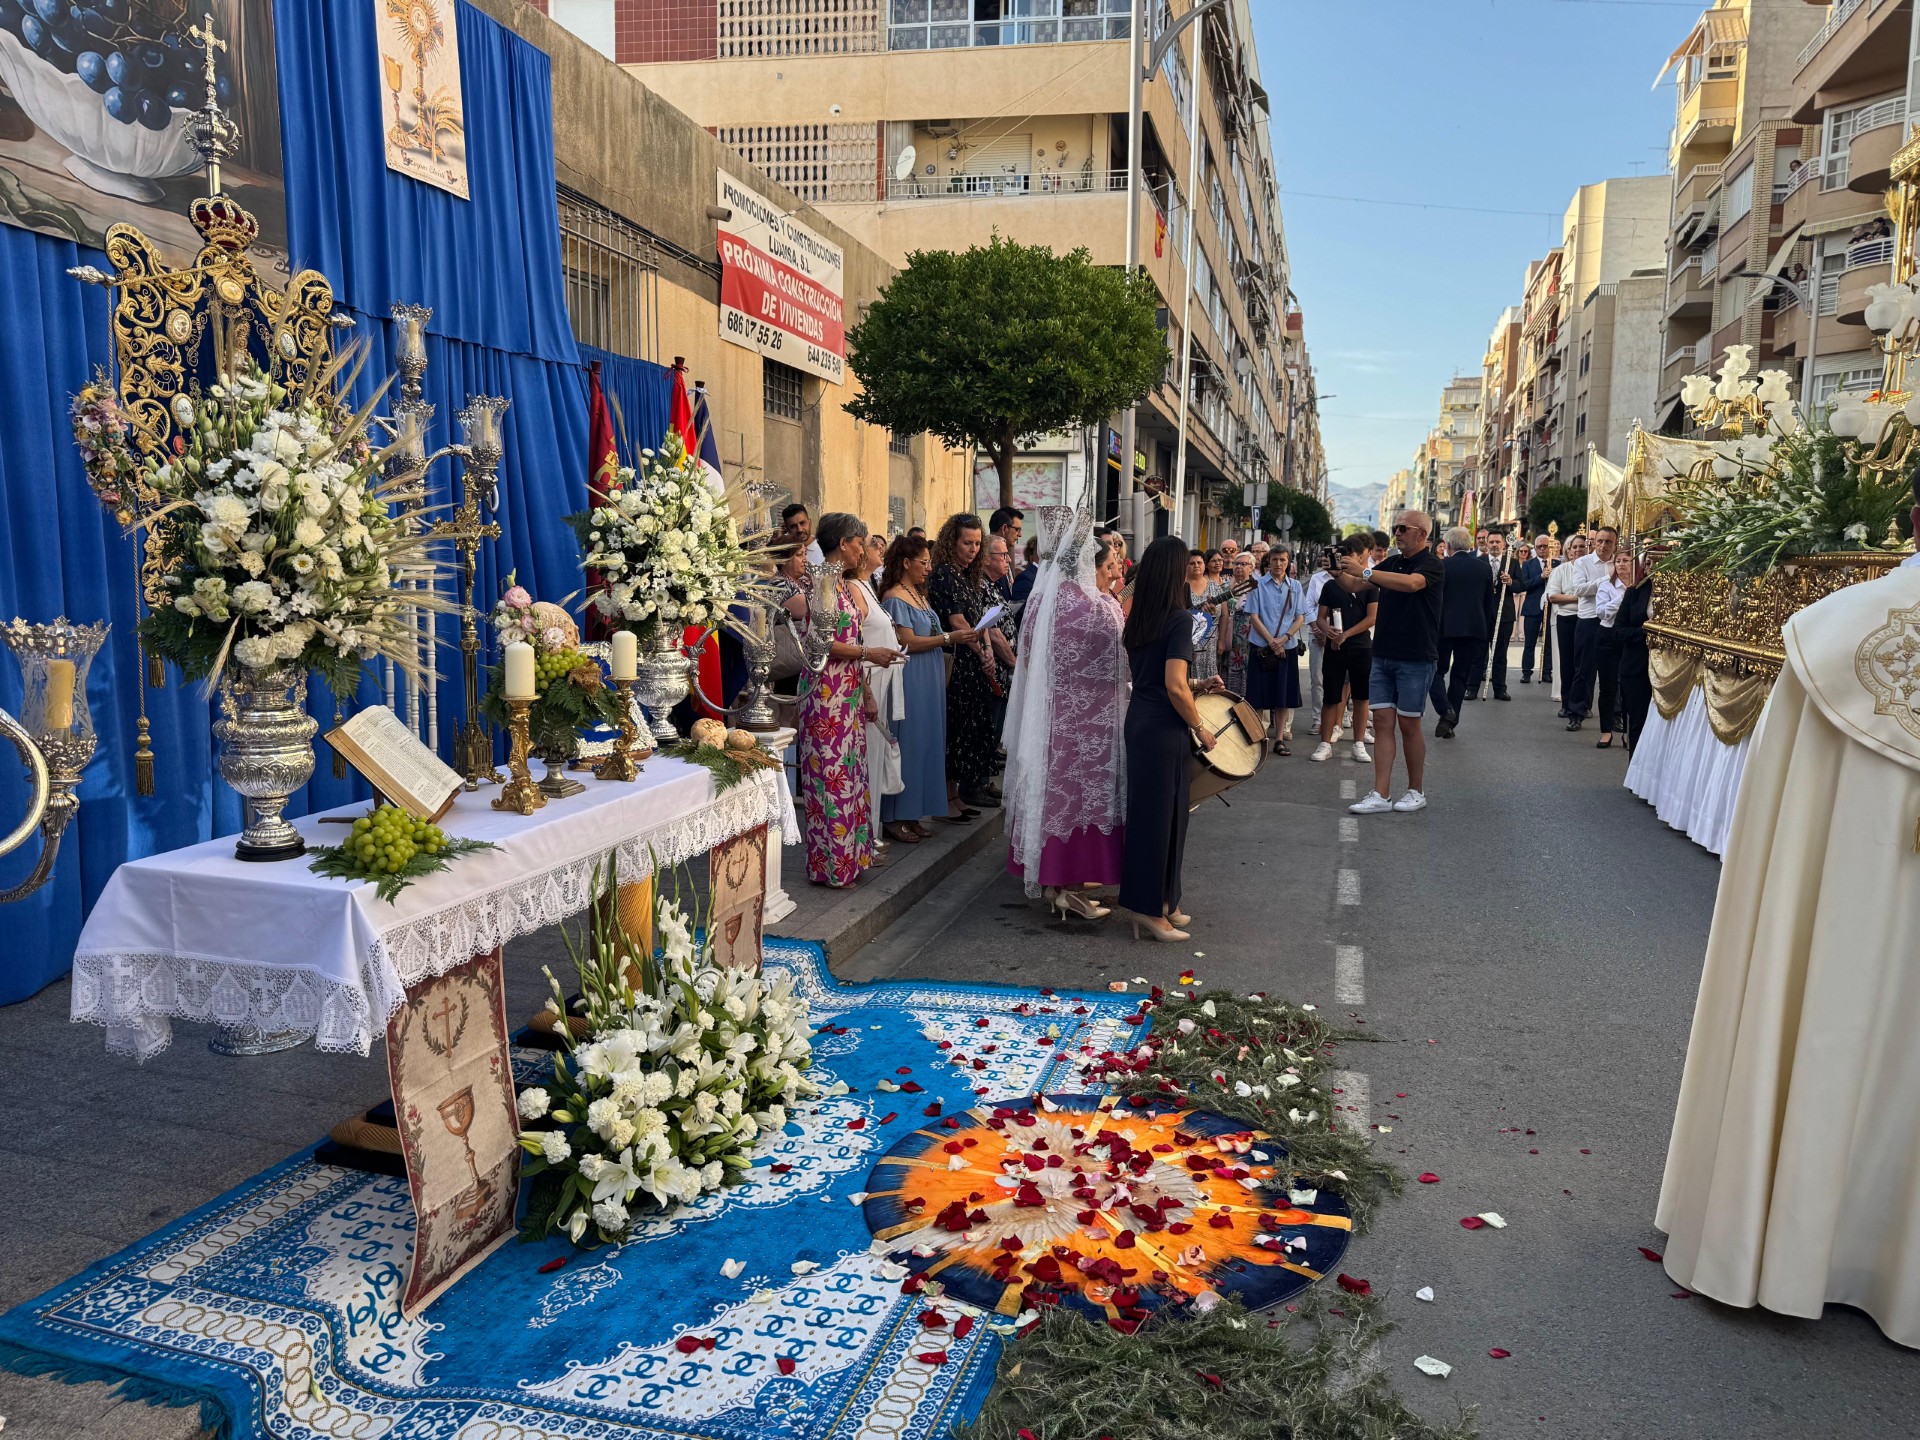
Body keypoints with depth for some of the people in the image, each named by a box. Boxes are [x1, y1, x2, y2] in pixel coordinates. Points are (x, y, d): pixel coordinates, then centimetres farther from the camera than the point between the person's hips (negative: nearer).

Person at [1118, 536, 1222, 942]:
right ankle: (1151, 911, 9)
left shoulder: (1137, 620, 9)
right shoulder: (1179, 619, -15)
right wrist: (1200, 727, -9)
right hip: (1165, 730, -8)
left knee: (1145, 810, 14)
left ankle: (1159, 905, 25)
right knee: (1163, 815, 1)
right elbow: (1175, 686, -21)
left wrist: (1198, 686, 20)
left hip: (1138, 721, 8)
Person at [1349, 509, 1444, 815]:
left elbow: (1411, 583, -29)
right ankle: (1380, 795, 0)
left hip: (1415, 658, -6)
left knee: (1409, 725, 2)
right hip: (1383, 655, 6)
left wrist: (1364, 571, -30)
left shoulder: (1431, 564, -8)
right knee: (1382, 723, 1)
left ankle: (1416, 792, 17)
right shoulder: (1392, 563, 14)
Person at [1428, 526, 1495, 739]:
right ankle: (1451, 722, 10)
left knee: (1437, 670, 10)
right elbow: (1489, 603, 10)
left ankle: (1445, 710, -13)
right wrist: (1486, 632, 18)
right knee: (1461, 675, 10)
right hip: (1475, 629, 3)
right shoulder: (1484, 568, 5)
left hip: (1445, 628, -3)